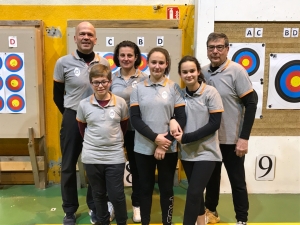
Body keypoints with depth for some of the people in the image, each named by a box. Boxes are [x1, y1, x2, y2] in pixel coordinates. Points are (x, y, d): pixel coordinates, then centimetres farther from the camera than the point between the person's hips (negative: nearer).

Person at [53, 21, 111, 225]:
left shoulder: (104, 63, 1)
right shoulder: (64, 63, -5)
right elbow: (57, 95, 3)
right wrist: (72, 115, 5)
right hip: (73, 119, -1)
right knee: (69, 166, 9)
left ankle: (95, 207, 30)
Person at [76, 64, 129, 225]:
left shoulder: (120, 103, -6)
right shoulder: (84, 104, -5)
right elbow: (82, 127, 10)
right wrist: (92, 141, 10)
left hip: (115, 156, -1)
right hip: (91, 157, 1)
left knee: (117, 195, 7)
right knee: (98, 194, 17)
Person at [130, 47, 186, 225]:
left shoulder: (174, 87, 1)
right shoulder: (138, 88, 3)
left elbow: (181, 118, -3)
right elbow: (135, 118, -4)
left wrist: (164, 144, -11)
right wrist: (155, 138, -16)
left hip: (168, 149, -1)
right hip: (143, 148, 1)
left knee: (166, 188, 10)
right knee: (145, 188, 11)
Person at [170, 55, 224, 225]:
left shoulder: (210, 92, -10)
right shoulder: (180, 94, 0)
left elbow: (214, 124, -14)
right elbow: (175, 115, 10)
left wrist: (186, 137, -19)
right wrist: (172, 121, -15)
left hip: (206, 152, -4)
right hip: (187, 152, 4)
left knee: (193, 193, -8)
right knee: (196, 191, 17)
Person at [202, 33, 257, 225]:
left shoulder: (236, 71, -12)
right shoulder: (203, 72, 3)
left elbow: (251, 104, -13)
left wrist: (244, 137, -17)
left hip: (232, 139, -4)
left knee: (237, 181, 8)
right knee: (211, 177, 19)